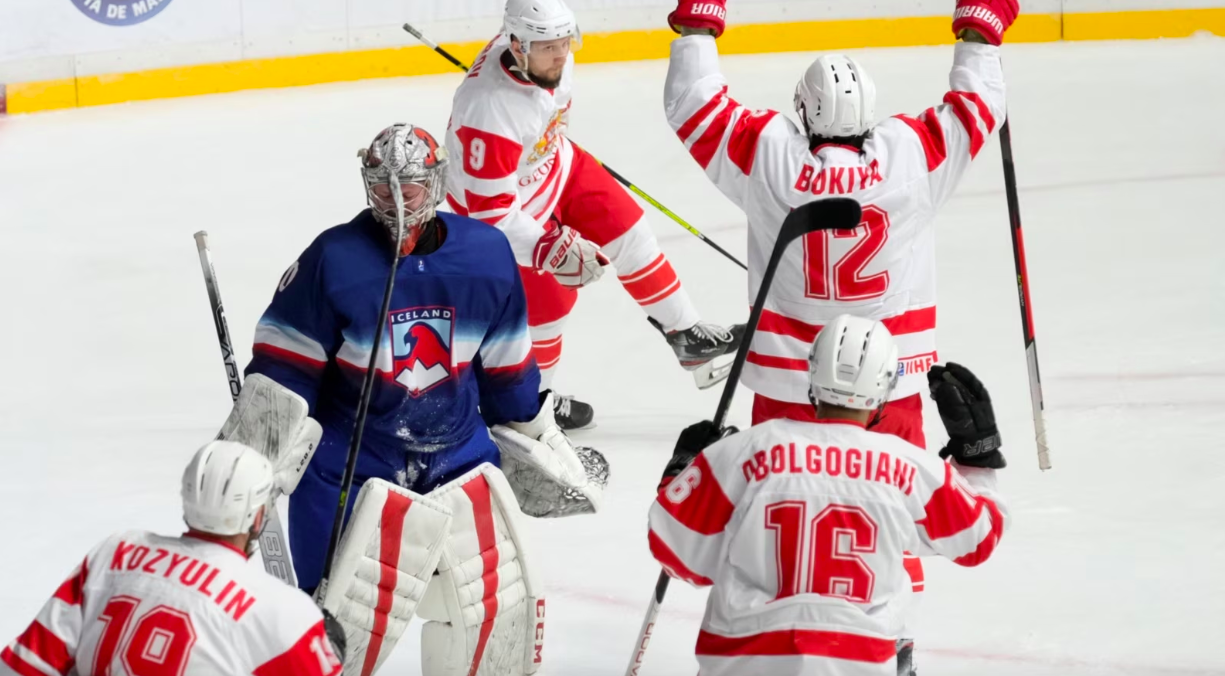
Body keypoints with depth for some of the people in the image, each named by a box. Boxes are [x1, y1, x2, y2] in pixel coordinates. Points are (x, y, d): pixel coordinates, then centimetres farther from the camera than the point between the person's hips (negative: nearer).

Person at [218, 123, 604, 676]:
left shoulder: (487, 255, -3)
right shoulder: (335, 258, -14)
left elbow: (507, 370, 11)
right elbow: (282, 365, -9)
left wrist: (538, 445, 18)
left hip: (458, 454, 4)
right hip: (350, 462, -4)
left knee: (494, 599, 9)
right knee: (346, 611, -8)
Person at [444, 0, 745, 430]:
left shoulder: (551, 54, -21)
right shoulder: (488, 110, -42)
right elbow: (490, 209, -34)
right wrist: (549, 248, -36)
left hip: (555, 165, 7)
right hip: (500, 206, -7)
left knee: (627, 230, 10)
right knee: (547, 302, 4)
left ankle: (684, 334, 25)